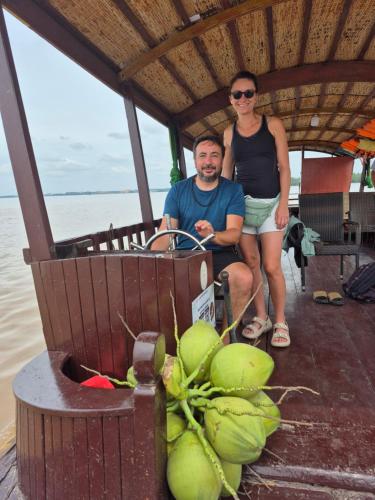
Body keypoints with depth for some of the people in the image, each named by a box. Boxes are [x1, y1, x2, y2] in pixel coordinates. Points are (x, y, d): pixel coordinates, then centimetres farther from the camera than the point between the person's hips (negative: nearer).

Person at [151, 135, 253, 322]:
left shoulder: (233, 190, 1)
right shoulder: (178, 190, 4)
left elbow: (234, 234, -9)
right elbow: (164, 234, -2)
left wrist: (213, 235, -33)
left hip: (221, 254, -1)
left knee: (244, 277, -31)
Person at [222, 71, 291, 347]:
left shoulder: (273, 124, 3)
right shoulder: (229, 132, 10)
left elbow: (284, 168, 0)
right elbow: (226, 172, 13)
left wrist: (284, 204, -8)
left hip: (271, 203, -2)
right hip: (242, 203, 3)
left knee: (272, 266, -7)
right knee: (250, 263, 4)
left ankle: (281, 322, 11)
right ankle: (261, 317, 19)